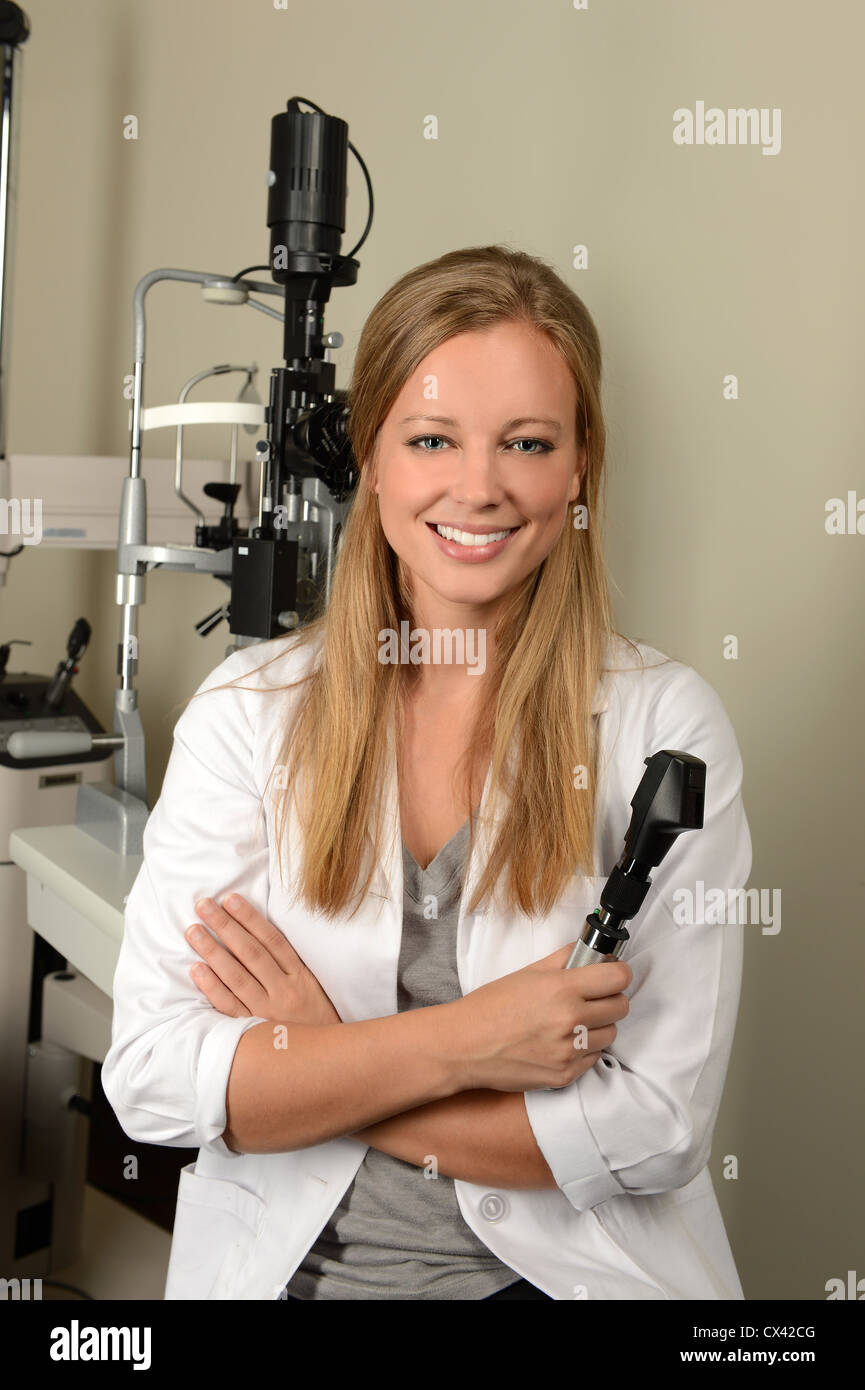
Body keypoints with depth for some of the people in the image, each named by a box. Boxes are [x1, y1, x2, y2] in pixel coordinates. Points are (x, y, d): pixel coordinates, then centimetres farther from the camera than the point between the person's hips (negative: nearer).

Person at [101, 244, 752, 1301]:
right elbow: (148, 1080, -7)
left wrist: (310, 1062, -9)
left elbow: (657, 1132, -9)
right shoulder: (247, 711, -2)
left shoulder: (666, 725, -6)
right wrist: (458, 1043, -16)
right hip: (282, 1265, 2)